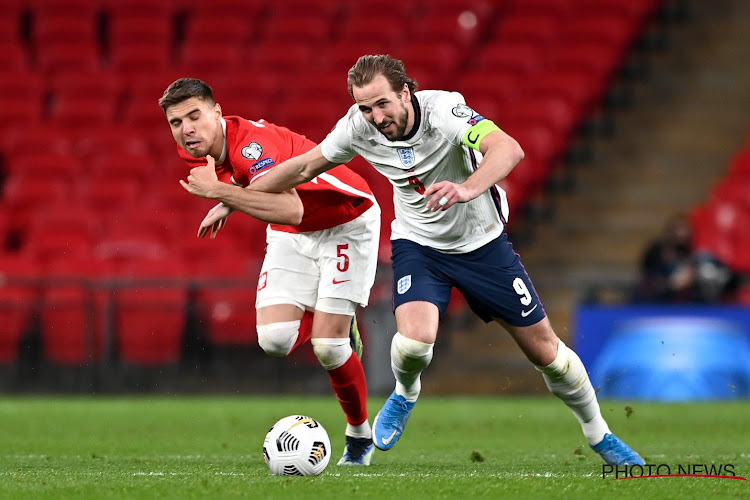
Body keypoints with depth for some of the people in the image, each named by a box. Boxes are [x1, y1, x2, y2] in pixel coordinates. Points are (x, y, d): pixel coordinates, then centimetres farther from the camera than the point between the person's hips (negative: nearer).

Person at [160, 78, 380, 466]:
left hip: (345, 226, -7)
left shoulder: (252, 142, -35)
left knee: (327, 346, -13)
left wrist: (220, 192, -50)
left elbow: (290, 210, -52)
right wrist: (227, 204, 12)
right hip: (289, 236, 7)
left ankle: (360, 436, 14)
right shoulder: (196, 150, -10)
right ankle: (333, 328, 22)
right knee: (274, 339, -13)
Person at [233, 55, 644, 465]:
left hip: (481, 242, -1)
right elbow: (303, 168, -2)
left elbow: (509, 149, -45)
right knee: (415, 337, -26)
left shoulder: (443, 109, -30)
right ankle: (405, 394, 10)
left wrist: (467, 190, -63)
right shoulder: (358, 127, -18)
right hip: (417, 243, 1)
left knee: (543, 348, 4)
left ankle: (598, 434, 28)